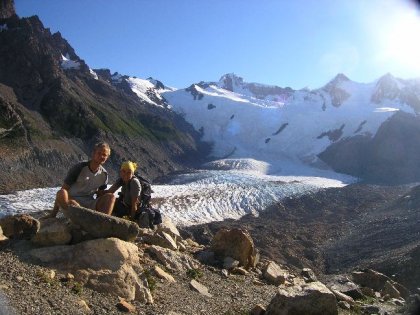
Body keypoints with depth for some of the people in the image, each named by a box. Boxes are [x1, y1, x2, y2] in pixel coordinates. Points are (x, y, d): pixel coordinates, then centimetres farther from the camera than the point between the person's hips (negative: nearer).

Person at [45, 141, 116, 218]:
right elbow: (64, 189, -9)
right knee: (61, 194, -35)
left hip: (90, 204, 4)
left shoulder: (104, 174, 7)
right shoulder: (79, 168, -6)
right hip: (73, 201, -4)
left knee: (111, 197, -21)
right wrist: (54, 213, -16)